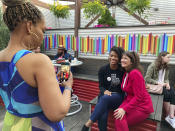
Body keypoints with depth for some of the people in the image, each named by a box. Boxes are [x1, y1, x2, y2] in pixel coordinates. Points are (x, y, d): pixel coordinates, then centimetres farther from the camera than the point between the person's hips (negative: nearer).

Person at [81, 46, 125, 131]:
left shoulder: (122, 70, -3)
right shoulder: (103, 69, 3)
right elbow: (101, 85, 2)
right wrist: (104, 91, -17)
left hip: (118, 96, -1)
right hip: (105, 95, 2)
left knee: (105, 98, -34)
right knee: (102, 117, -27)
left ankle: (88, 124, -24)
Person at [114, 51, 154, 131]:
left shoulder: (135, 73, -22)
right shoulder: (126, 73, 4)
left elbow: (139, 97, -23)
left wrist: (124, 109, -25)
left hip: (141, 106, -6)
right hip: (130, 101, 7)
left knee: (120, 119, -20)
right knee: (118, 115, -18)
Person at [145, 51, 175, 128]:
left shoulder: (166, 67, 14)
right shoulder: (153, 66, -9)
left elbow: (166, 78, 15)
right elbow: (147, 78, -14)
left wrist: (167, 83, -8)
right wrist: (158, 83, -21)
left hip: (163, 85, 6)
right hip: (153, 85, -6)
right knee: (166, 93, -28)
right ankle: (168, 115, -10)